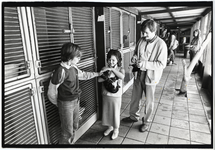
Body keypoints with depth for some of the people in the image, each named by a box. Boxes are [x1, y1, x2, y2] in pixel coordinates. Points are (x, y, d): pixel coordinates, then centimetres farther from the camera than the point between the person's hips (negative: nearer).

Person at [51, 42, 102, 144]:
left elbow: (84, 75, 17)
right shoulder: (61, 71, -26)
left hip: (76, 101, 8)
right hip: (66, 104, -8)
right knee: (67, 131, 6)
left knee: (74, 126, 24)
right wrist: (58, 103, -6)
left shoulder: (73, 67, -1)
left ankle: (71, 142, 46)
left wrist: (98, 74, 22)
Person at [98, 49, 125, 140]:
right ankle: (110, 127, 42)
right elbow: (99, 79, -11)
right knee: (107, 111, 18)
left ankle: (116, 129, 34)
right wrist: (107, 77, -26)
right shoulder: (105, 68, -3)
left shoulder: (120, 69, -11)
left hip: (116, 96, -3)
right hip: (106, 95, 4)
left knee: (115, 112, 11)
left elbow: (122, 76, -33)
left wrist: (112, 69, -35)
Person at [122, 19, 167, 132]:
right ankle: (134, 116, 41)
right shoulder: (141, 41, -1)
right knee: (135, 97, 18)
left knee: (149, 101, 12)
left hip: (150, 76, -5)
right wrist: (134, 57, -7)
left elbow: (162, 64, -17)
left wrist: (146, 64, -27)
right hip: (139, 74, 5)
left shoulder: (161, 44, -16)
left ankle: (146, 121, 34)